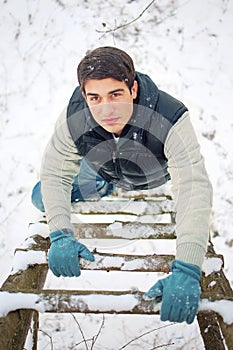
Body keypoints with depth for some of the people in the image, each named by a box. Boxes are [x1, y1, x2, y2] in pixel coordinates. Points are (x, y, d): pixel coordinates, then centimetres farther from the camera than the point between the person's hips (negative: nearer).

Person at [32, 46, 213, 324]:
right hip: (103, 171, 2)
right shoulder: (73, 118, -38)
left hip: (153, 177, -1)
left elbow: (194, 190, -52)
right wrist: (60, 236, -41)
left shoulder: (171, 120, -47)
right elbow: (54, 175, -25)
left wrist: (186, 271, -62)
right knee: (41, 198, 1)